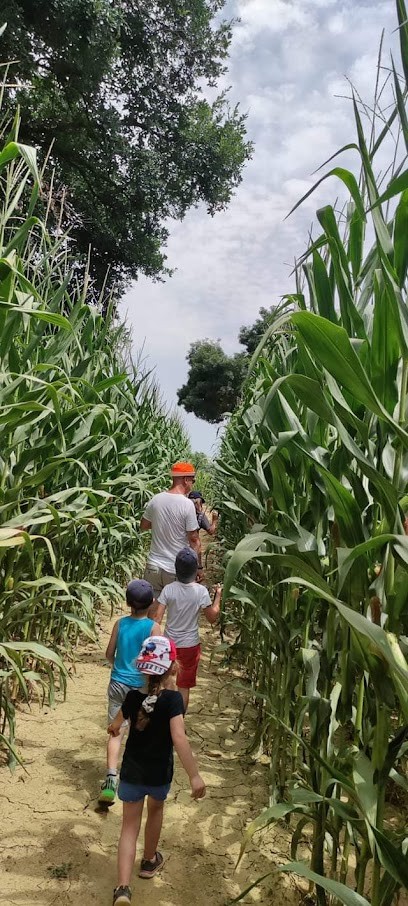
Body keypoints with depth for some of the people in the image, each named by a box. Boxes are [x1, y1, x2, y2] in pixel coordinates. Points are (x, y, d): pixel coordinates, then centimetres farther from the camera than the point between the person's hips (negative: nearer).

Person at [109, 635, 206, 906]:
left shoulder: (134, 696, -8)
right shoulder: (173, 699, -22)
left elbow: (116, 725, 11)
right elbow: (179, 738, -33)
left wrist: (113, 728, 35)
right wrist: (194, 775, -30)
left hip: (131, 772, 2)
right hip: (159, 773, -1)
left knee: (130, 827, 11)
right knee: (156, 810, 28)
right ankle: (149, 861, 47)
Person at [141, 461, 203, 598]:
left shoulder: (156, 499, -2)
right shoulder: (187, 504, -15)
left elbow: (143, 527, 13)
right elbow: (194, 541, -11)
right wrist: (199, 566, 0)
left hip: (154, 566, 4)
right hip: (177, 570, -4)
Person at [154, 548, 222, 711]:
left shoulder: (168, 589, -14)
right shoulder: (201, 591, -17)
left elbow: (157, 618, -13)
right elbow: (212, 617, -7)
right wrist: (218, 596, 4)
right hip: (190, 645, -1)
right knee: (184, 687, 13)